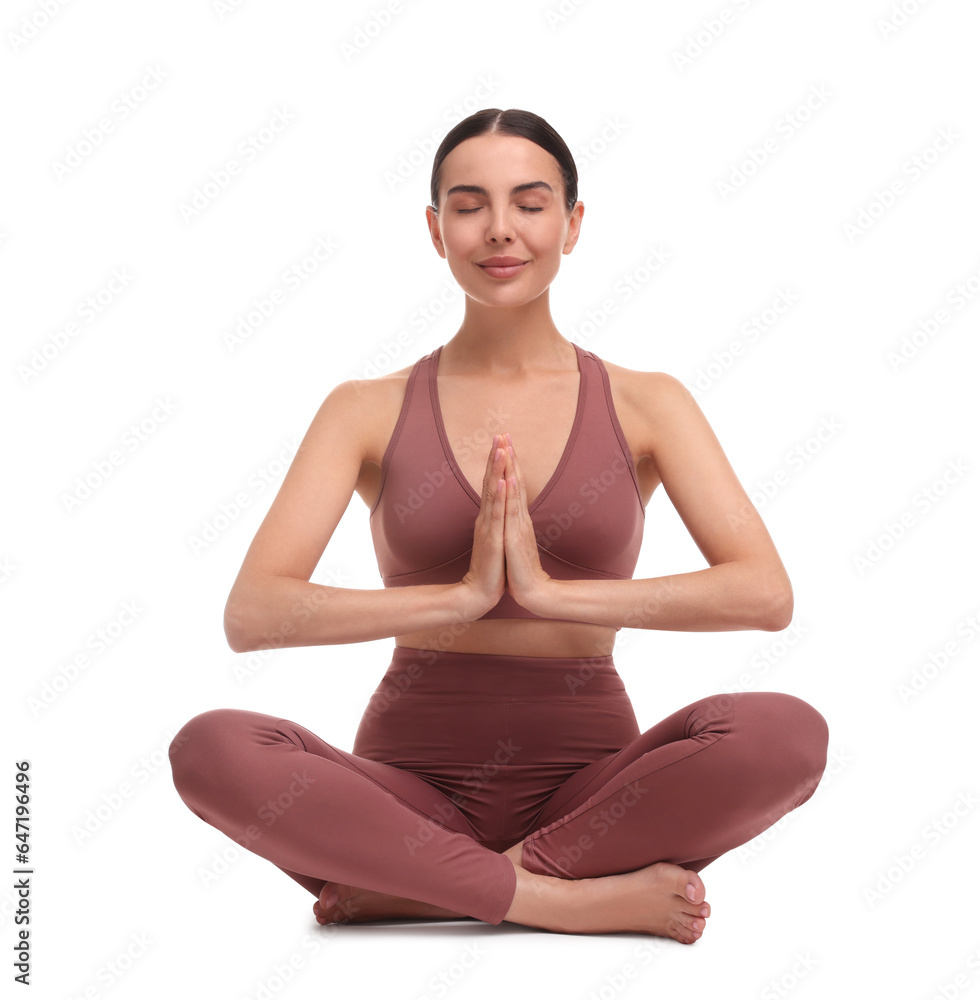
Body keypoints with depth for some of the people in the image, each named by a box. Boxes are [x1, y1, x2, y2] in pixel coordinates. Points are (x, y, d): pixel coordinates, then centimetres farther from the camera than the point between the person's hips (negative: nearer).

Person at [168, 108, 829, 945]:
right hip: (415, 788, 0)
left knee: (787, 731, -28)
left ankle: (419, 891, -18)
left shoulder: (645, 405, 3)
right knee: (211, 748, -28)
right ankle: (578, 898, -21)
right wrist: (461, 597, -21)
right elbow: (251, 614, -9)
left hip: (588, 789, 0)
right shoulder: (369, 411, 3)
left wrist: (549, 591, -20)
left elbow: (766, 594, -11)